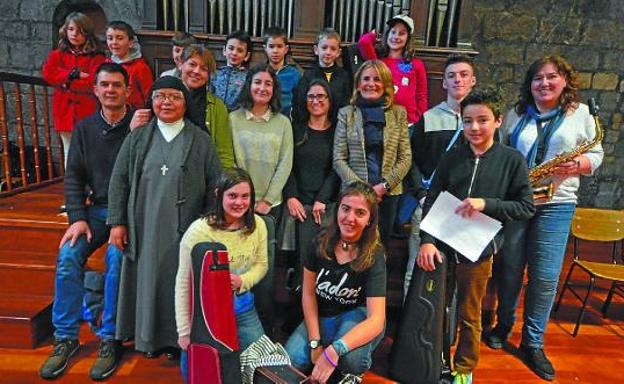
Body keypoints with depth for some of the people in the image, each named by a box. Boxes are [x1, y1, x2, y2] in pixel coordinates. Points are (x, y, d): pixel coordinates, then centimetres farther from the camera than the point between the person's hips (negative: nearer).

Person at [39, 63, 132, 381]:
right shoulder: (84, 129, 10)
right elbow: (74, 176, 8)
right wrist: (77, 218, -3)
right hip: (97, 208, 5)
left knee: (116, 258, -26)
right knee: (68, 256, -15)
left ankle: (110, 339, -10)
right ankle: (66, 337, 1)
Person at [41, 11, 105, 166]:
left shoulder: (96, 57, 0)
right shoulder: (57, 54, 12)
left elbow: (94, 81, -14)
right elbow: (47, 73, -4)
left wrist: (65, 82, -7)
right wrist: (74, 74, -14)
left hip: (88, 114, -3)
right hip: (65, 112, 4)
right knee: (69, 153, 12)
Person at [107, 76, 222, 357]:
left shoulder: (201, 140, 2)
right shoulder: (137, 137, 7)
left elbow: (215, 185, 0)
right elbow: (119, 180, 6)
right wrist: (117, 222, 1)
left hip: (185, 229, -1)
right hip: (146, 228, 2)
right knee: (149, 279, 11)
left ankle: (182, 335, 26)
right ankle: (150, 335, 31)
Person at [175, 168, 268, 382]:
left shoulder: (257, 225, -7)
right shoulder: (199, 230, -20)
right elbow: (183, 284, -15)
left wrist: (242, 281, -15)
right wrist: (185, 332, -11)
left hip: (242, 305, 4)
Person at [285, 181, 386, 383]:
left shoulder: (374, 256, -20)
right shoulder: (321, 243, -10)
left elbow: (376, 320, -27)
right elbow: (308, 293, -4)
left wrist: (334, 350, -41)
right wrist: (315, 343, -14)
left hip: (357, 316, -3)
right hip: (321, 316, 3)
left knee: (350, 358, -34)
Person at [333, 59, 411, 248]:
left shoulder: (398, 113, 6)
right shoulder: (346, 113, 3)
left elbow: (405, 158, 3)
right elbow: (338, 159, -2)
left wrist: (385, 185, -9)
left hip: (388, 193, 1)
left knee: (382, 243, 10)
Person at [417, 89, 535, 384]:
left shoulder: (512, 160, -3)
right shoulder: (451, 158, 2)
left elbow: (526, 207, -2)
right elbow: (431, 202, 0)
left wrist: (486, 204, -18)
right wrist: (426, 240, -12)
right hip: (441, 246, 2)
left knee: (469, 316, 13)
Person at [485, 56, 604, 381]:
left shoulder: (581, 113, 7)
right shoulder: (516, 113, 9)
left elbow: (596, 154, 8)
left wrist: (576, 166, -14)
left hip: (555, 204, 0)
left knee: (545, 277, 0)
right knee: (509, 270, 7)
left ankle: (533, 342, 18)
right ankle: (503, 325, 30)